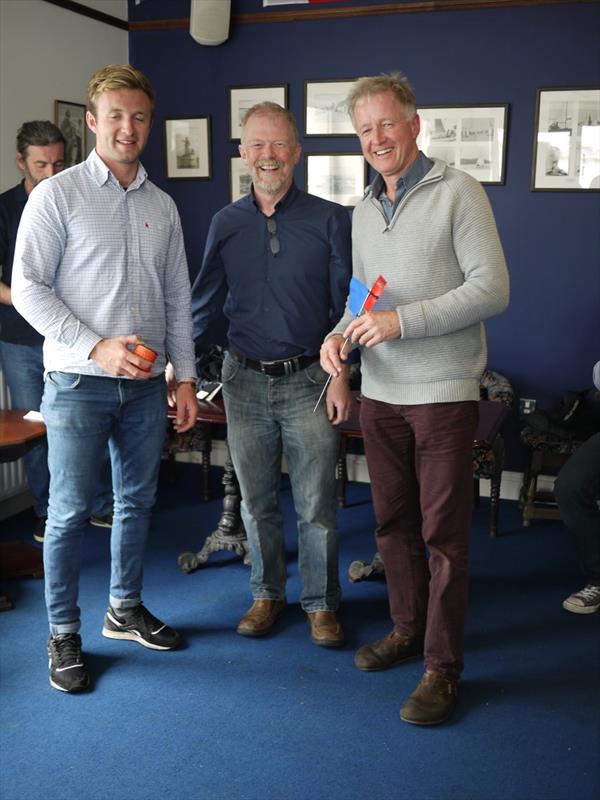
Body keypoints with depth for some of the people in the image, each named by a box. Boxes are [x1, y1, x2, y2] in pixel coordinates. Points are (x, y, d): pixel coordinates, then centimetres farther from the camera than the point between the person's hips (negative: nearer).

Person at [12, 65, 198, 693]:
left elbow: (178, 299, 13)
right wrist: (97, 347, -18)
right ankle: (63, 634, 17)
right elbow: (27, 288, -9)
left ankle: (125, 609, 33)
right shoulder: (57, 195, -4)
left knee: (137, 501, 14)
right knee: (70, 511, 2)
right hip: (78, 382, -5)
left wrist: (186, 376, 8)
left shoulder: (162, 206, 10)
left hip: (144, 384, 5)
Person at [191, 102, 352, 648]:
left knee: (316, 505, 4)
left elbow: (346, 303, -1)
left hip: (309, 381, -2)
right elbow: (206, 302, 10)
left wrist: (341, 375, -7)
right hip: (245, 382, 3)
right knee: (256, 501, 12)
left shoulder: (330, 220, -3)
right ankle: (267, 594, 30)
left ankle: (321, 603, 21)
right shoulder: (225, 224, 6)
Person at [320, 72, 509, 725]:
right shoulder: (363, 211, 14)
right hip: (379, 393, 7)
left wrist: (403, 321, -20)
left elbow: (492, 288, -14)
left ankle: (443, 665, 11)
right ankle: (407, 629, 32)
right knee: (392, 521, 15)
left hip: (442, 392, -6)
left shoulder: (457, 193, -7)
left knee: (442, 533, 0)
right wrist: (339, 335, 1)